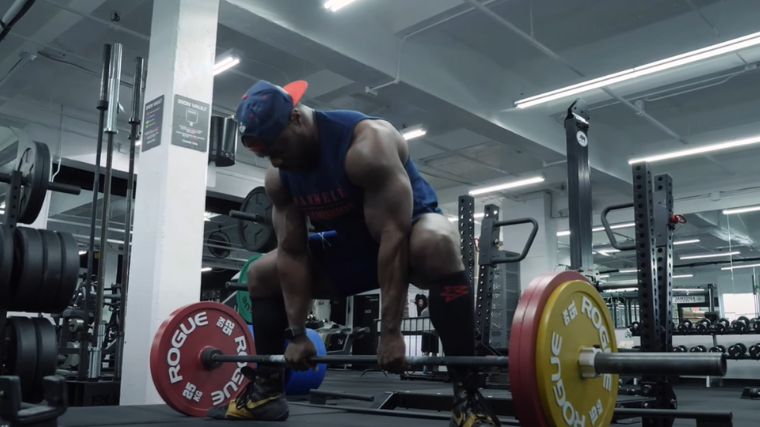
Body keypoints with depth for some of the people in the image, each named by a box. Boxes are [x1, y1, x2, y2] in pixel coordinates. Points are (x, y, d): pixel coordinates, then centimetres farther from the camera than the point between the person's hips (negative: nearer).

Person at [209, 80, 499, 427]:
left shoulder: (368, 144, -32)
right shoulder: (278, 178, -10)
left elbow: (393, 237, -36)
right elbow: (292, 253, -7)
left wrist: (390, 331, -36)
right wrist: (296, 334, -10)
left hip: (410, 227, -6)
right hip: (353, 244, 7)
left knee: (436, 244, -43)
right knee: (261, 276, 4)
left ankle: (467, 398, -39)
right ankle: (265, 390, 13)